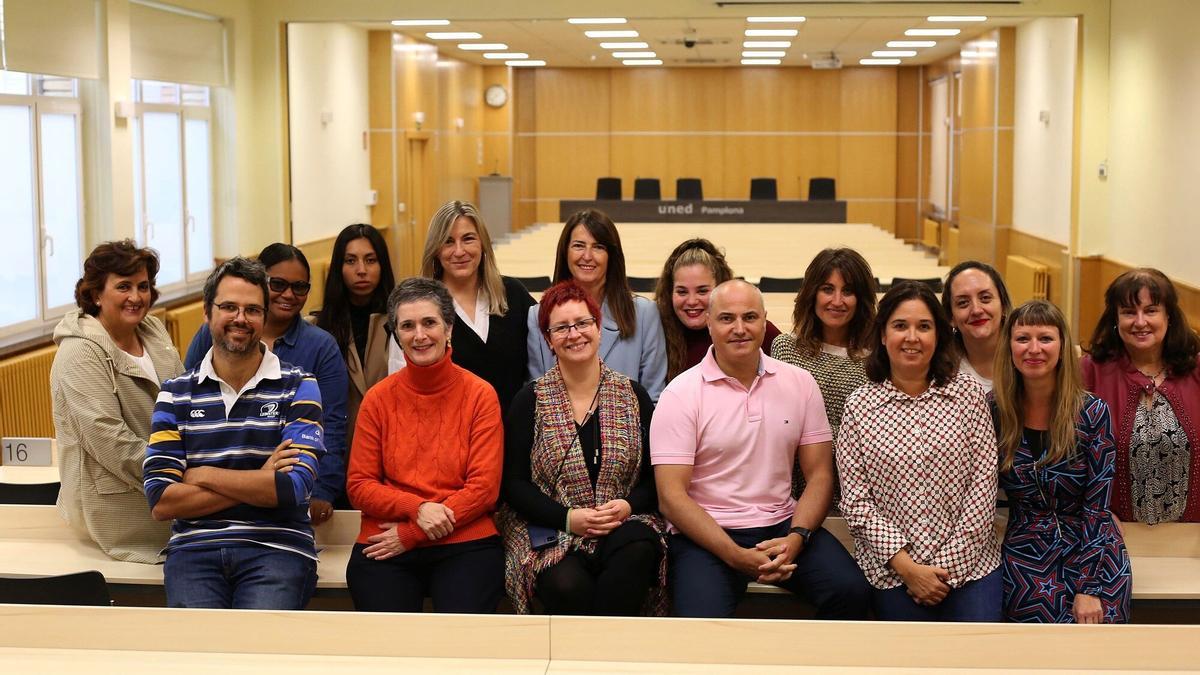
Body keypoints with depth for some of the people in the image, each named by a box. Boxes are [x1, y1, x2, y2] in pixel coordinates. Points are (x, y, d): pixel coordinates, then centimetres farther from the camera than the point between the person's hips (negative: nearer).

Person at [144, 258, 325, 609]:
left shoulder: (298, 387, 6)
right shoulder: (176, 393, 11)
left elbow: (293, 487, -8)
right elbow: (160, 501, -1)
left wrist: (203, 476, -2)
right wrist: (259, 485, -6)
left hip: (276, 547, -1)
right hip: (195, 547, 1)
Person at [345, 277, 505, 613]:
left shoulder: (480, 394, 3)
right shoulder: (378, 398, 7)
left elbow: (484, 488, -3)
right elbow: (359, 487, 5)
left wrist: (409, 535, -8)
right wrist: (416, 508, -14)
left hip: (465, 544, -1)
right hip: (385, 549, 1)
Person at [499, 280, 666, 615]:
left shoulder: (634, 397, 10)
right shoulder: (530, 401, 5)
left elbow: (656, 477, 9)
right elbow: (513, 483, 1)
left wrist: (628, 506, -12)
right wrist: (567, 518, -13)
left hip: (624, 527, 2)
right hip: (550, 534, -2)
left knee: (638, 549, -33)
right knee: (569, 586, -34)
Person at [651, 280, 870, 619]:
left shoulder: (800, 383, 6)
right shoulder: (680, 394, -4)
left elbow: (819, 474, 6)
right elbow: (672, 496, -9)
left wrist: (796, 537, -13)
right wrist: (736, 556, -20)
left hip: (784, 526, 4)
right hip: (706, 534, -3)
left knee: (851, 590, -22)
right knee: (702, 617, -31)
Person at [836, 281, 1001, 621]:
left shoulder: (968, 392, 3)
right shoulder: (859, 406, 1)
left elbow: (984, 482, 0)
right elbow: (855, 501, -3)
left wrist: (951, 564, -7)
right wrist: (907, 567, -11)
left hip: (969, 563, 1)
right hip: (893, 569, 0)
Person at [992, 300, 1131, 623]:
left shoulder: (1093, 412, -6)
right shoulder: (994, 410, -2)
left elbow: (1097, 507, -7)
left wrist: (1088, 588, -13)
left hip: (1092, 550, 0)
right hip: (1025, 555, 0)